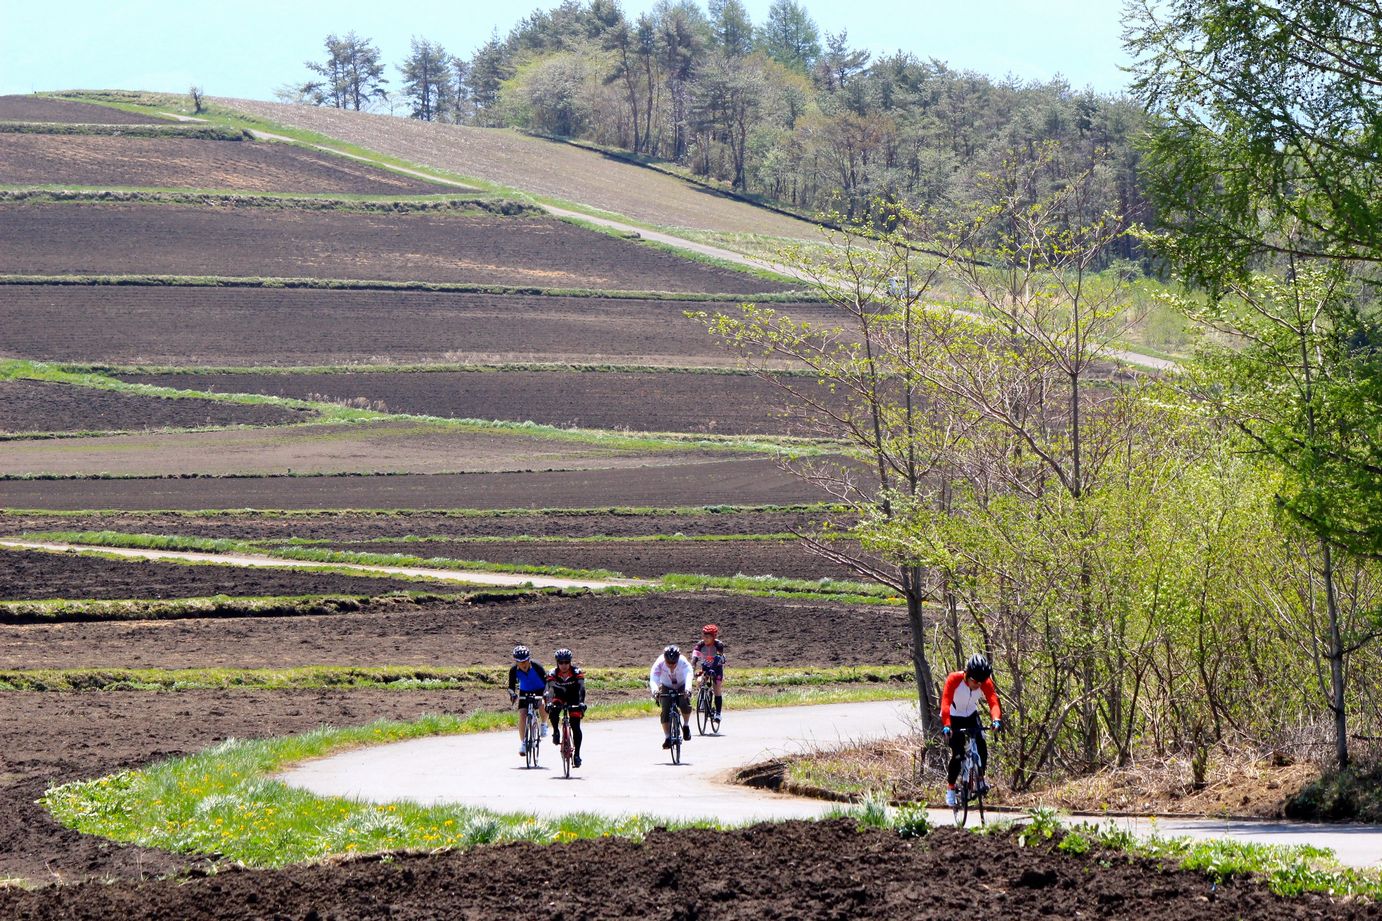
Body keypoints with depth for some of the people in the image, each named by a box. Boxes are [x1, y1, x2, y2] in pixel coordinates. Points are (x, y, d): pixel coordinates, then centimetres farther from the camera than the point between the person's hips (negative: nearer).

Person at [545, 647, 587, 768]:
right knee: (553, 709, -34)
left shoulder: (577, 673, -23)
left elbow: (581, 689, -31)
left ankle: (577, 754, -7)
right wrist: (548, 703, -44)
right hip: (559, 697, 1)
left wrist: (581, 703, -46)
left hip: (573, 699, -1)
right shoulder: (553, 673, -20)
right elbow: (549, 690, -27)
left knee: (576, 727, -11)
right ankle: (556, 731, -8)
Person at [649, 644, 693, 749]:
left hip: (682, 686, -1)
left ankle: (686, 726, 1)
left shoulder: (683, 663, -32)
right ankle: (667, 738, -6)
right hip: (666, 687, 1)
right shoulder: (659, 663, -30)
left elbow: (688, 676, -47)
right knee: (665, 712, -16)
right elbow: (653, 678, -41)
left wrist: (687, 689, -67)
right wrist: (655, 690, -62)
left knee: (685, 705, -26)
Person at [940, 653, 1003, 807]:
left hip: (971, 716, 3)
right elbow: (945, 703, -39)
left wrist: (996, 719, -54)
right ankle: (950, 788, 2)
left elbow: (993, 702, -33)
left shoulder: (985, 683, -21)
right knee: (958, 754, -16)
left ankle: (980, 778, 10)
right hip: (952, 718, -3)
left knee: (982, 747, -15)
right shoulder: (954, 679, -31)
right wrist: (946, 726, -54)